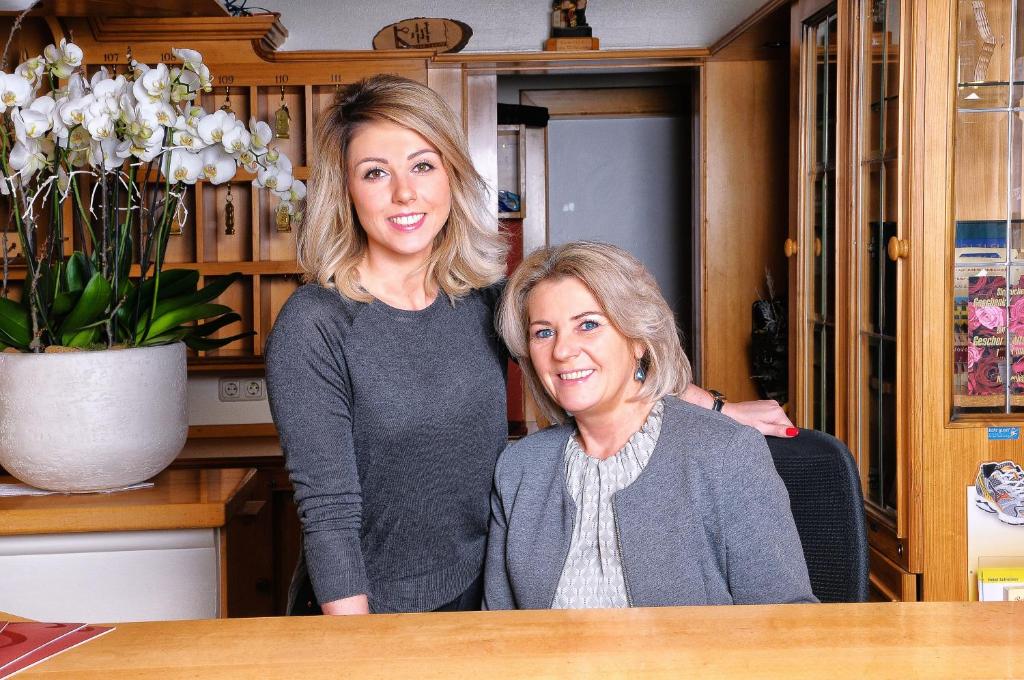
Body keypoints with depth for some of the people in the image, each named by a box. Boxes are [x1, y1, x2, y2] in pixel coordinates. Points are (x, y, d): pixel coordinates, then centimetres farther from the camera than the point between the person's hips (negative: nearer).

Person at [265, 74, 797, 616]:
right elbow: (329, 512, -19)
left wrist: (717, 408, 10)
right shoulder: (312, 327, -18)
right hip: (368, 611, -5)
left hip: (481, 593, 5)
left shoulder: (483, 294, -3)